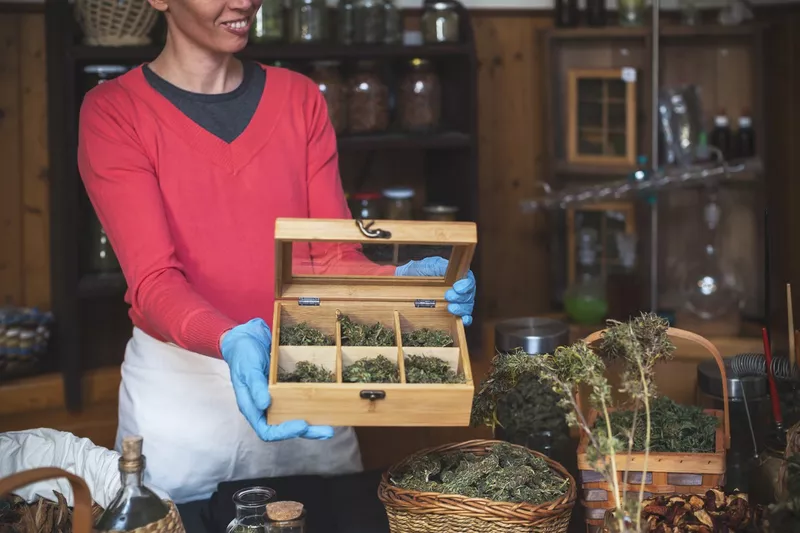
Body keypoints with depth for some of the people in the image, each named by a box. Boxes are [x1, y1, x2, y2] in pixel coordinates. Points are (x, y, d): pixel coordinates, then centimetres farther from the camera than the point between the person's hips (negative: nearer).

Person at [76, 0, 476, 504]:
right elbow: (154, 278, -17)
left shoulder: (299, 99, 5)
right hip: (179, 385, -3)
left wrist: (400, 282, -23)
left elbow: (332, 254, -1)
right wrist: (233, 343, -36)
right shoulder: (114, 113, -8)